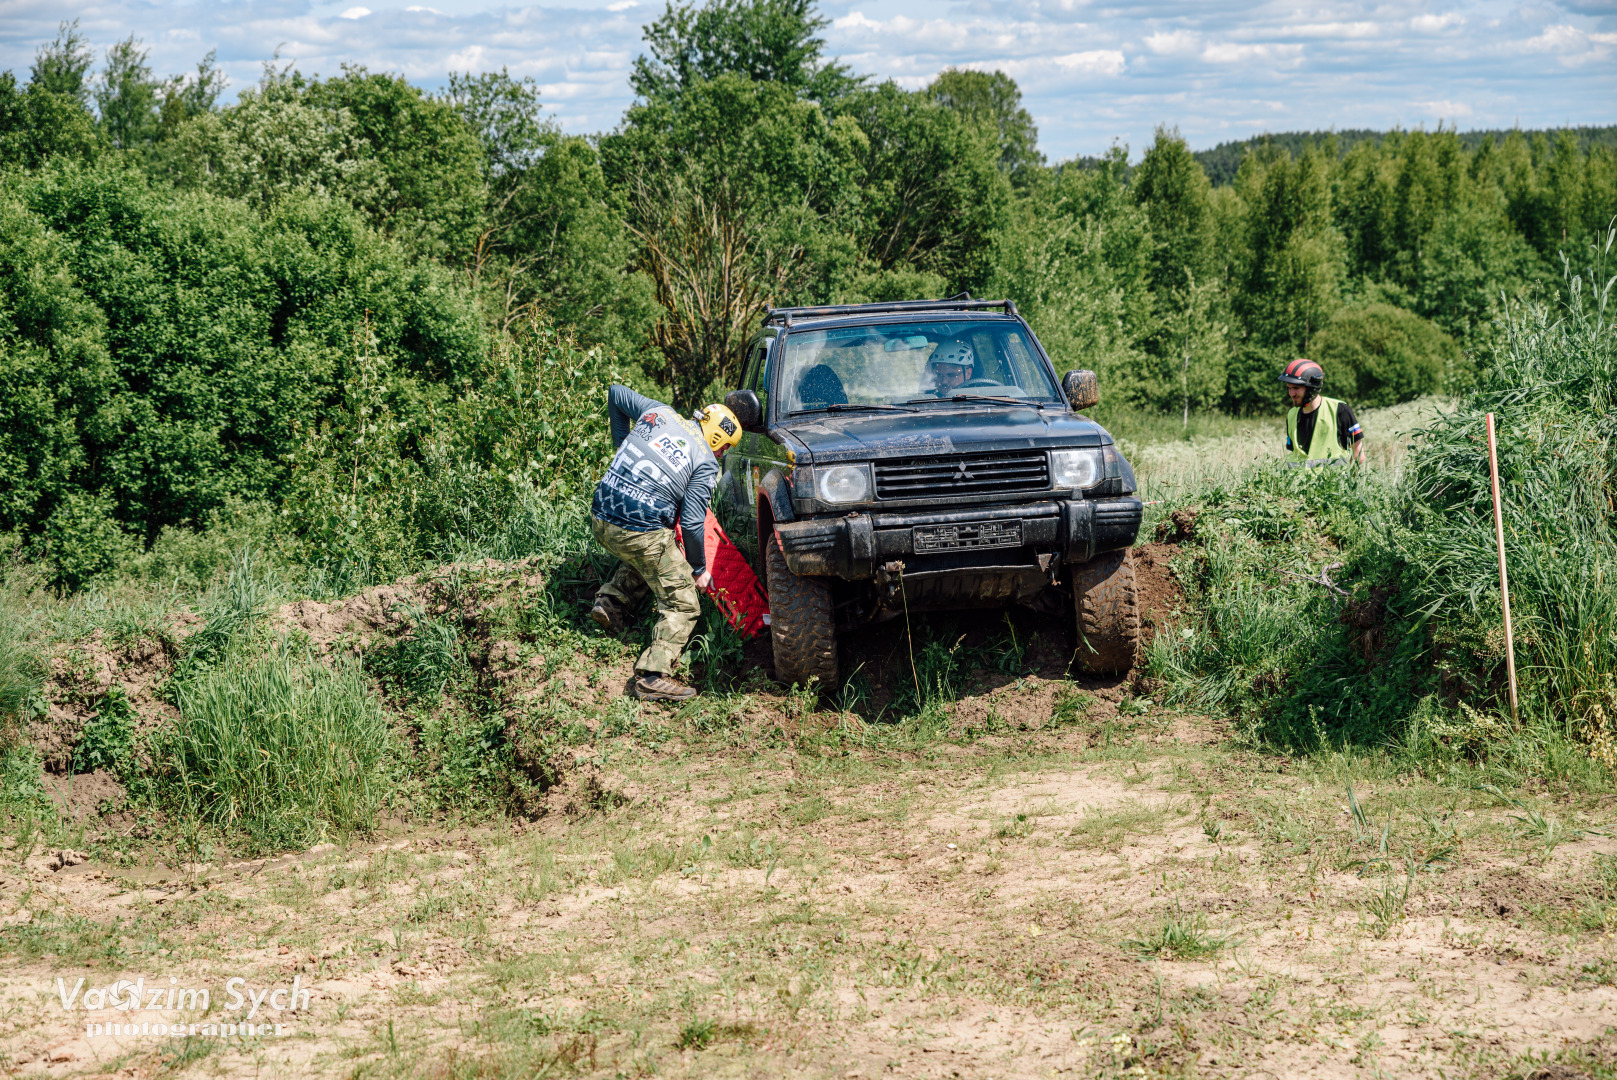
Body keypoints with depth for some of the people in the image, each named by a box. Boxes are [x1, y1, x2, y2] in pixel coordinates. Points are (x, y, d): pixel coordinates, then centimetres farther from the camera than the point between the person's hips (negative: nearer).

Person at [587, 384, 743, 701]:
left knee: (644, 559, 38)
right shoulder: (705, 464, -3)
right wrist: (699, 569, 6)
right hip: (641, 531, -7)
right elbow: (691, 523, -7)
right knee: (682, 606, 4)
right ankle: (653, 676, -10)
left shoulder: (658, 412, 12)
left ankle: (612, 602, 20)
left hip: (600, 518, 7)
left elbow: (615, 393, 26)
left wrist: (622, 442, 34)